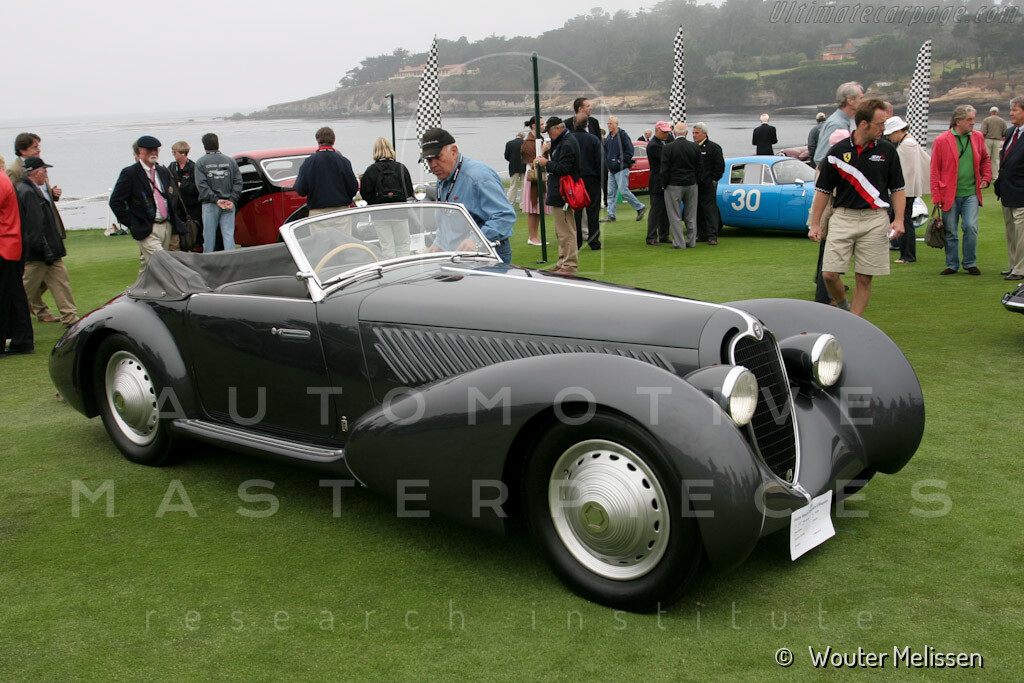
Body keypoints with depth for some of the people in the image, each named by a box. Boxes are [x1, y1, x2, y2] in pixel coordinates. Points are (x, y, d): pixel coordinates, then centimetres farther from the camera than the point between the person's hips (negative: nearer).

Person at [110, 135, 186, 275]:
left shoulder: (164, 172, 15)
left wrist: (174, 218, 12)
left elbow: (173, 196, 27)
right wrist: (131, 223, -9)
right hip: (147, 230, -6)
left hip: (166, 226, 6)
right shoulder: (130, 173, -5)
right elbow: (115, 201, -6)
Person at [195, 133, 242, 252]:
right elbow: (238, 182, 0)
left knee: (209, 235, 6)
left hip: (210, 205, -2)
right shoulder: (230, 161, 7)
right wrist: (232, 200, -5)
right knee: (229, 235, 1)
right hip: (229, 205, 2)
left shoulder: (201, 162, 0)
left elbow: (201, 185, -10)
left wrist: (216, 200, -12)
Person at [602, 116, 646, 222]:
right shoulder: (608, 137, 13)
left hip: (621, 169, -8)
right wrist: (608, 164, 11)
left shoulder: (622, 135, -10)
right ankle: (611, 216, 9)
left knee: (624, 191, -10)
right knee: (611, 193, 5)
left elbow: (629, 151, -12)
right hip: (611, 170, 8)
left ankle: (640, 208, 5)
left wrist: (620, 160, -13)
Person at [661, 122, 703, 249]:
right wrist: (694, 180, 15)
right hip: (691, 185, 4)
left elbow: (664, 170, -10)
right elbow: (700, 168, 4)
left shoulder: (668, 148, -11)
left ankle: (679, 242, 0)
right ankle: (691, 241, 18)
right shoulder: (695, 147, 0)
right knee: (691, 215, 13)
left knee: (675, 215, 2)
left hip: (674, 186, -4)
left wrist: (665, 184, 2)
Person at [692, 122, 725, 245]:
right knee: (698, 211, 9)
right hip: (695, 186, 6)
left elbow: (720, 166, -5)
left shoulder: (714, 147, -4)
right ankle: (702, 235, 16)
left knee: (710, 210, -6)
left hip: (708, 186, -6)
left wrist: (713, 180, -10)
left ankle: (712, 236, -5)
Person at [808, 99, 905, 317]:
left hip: (875, 220, 0)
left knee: (864, 279, 1)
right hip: (843, 217, 0)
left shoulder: (887, 151, 5)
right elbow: (824, 190, 7)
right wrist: (815, 224, 3)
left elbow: (897, 189, 9)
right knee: (829, 274, -7)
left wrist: (899, 220, -4)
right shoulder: (838, 151, 2)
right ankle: (843, 307, 22)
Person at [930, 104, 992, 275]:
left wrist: (986, 178, 9)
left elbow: (985, 159, 23)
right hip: (949, 195, -2)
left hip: (971, 193, 2)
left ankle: (970, 263, 9)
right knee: (950, 232, 4)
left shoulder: (978, 137, 7)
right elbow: (935, 170, -1)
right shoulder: (941, 141, -4)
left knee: (971, 227, -8)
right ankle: (952, 264, 19)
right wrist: (936, 196, -4)